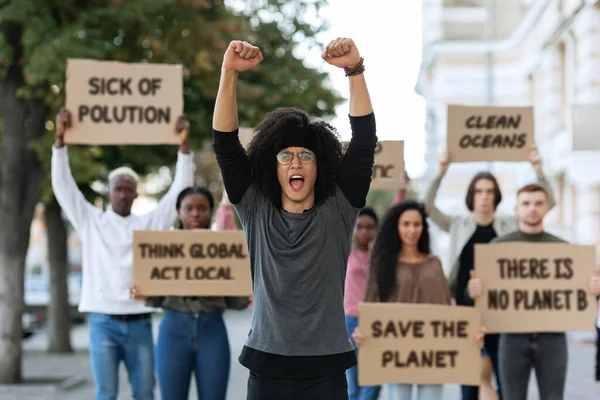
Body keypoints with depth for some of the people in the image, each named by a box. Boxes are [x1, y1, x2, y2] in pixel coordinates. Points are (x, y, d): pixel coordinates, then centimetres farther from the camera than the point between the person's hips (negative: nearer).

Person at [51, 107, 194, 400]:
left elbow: (179, 191, 6)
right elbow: (63, 185, 3)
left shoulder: (149, 224, 11)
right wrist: (60, 139, -8)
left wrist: (184, 146, -4)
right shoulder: (91, 221, 9)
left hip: (139, 322, 1)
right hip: (103, 321, -1)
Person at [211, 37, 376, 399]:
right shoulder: (256, 212, 6)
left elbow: (364, 142, -5)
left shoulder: (337, 212, 4)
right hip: (267, 368, 1)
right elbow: (225, 144, -1)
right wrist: (230, 72, -12)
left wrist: (355, 70, -16)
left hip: (325, 369, -1)